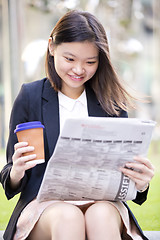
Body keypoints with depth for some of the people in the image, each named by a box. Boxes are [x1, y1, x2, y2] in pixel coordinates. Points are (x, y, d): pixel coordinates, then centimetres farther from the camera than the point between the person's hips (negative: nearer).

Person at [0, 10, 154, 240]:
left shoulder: (112, 101, 9)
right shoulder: (30, 97, 7)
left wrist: (141, 183, -16)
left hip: (102, 203, 1)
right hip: (45, 204, 0)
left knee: (101, 216, -34)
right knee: (68, 218, -35)